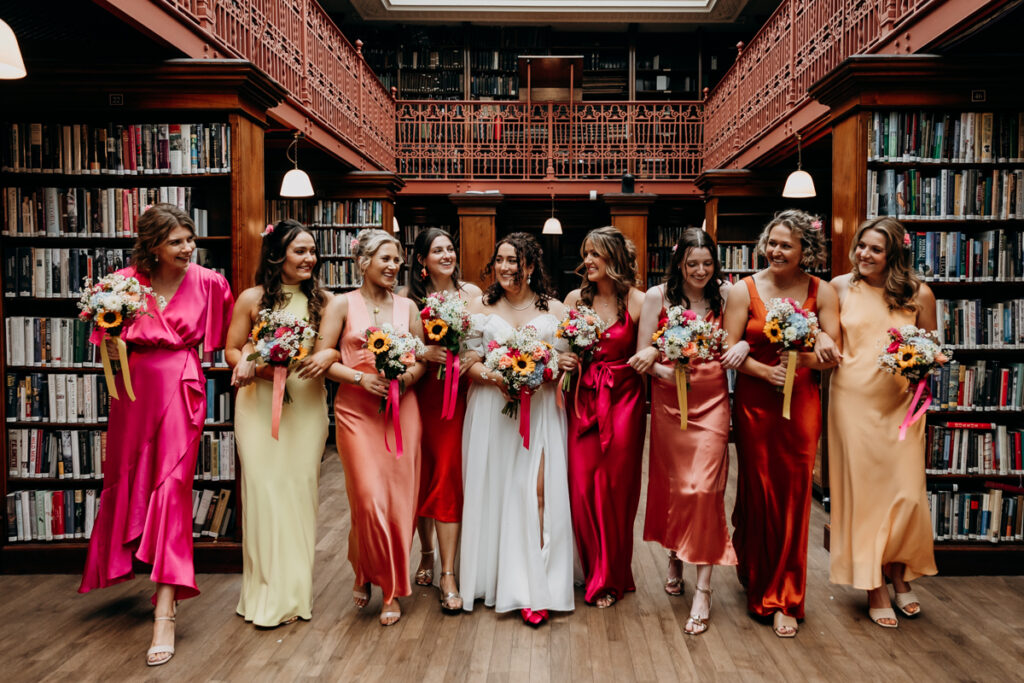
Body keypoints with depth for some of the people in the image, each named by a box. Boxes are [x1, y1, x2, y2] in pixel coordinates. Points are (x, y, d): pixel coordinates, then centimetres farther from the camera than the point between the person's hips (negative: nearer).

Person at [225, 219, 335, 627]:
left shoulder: (322, 300, 7)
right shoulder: (252, 299, 3)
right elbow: (232, 350, 7)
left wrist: (328, 355, -13)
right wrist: (248, 363, -14)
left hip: (307, 404, 1)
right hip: (260, 404, -1)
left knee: (301, 488, 3)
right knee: (265, 488, -3)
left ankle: (296, 590, 17)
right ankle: (267, 592, 11)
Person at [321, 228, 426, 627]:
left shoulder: (407, 306, 11)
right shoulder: (343, 305, 2)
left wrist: (407, 376, -9)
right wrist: (361, 378, -15)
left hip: (402, 409, 3)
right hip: (357, 410, -3)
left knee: (400, 498, 1)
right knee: (369, 498, -7)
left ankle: (392, 591, 17)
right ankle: (364, 574, 23)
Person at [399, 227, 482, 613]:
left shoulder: (471, 293, 6)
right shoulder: (408, 297, 4)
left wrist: (474, 355, -15)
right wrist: (423, 353, -17)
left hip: (457, 392, -1)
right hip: (418, 393, 1)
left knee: (448, 475, -5)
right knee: (421, 473, 9)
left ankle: (448, 576, 1)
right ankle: (427, 554, 32)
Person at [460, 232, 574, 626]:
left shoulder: (554, 309, 8)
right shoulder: (482, 307, 10)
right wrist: (492, 376, -15)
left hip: (540, 410, -1)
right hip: (491, 409, 1)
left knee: (537, 492, -8)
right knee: (493, 489, 4)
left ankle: (533, 588, -2)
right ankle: (494, 577, 18)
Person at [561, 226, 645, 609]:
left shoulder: (637, 301, -3)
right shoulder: (575, 299, 6)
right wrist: (564, 360, -5)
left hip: (623, 400, -2)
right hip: (583, 400, 3)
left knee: (615, 488, 3)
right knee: (582, 486, 1)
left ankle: (611, 578, 21)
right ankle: (593, 571, 22)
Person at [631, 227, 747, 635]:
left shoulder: (725, 295, 2)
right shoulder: (657, 296, 0)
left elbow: (742, 335, 9)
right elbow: (643, 355, -1)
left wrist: (743, 346, -14)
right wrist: (667, 371, -20)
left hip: (712, 402, -1)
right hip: (669, 402, 1)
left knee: (703, 488, -8)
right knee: (672, 483, 13)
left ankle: (703, 590, 0)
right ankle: (674, 555, 40)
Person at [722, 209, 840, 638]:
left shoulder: (822, 292, 1)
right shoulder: (745, 290, -1)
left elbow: (833, 354, -1)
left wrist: (803, 360, -20)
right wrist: (766, 371, -20)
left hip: (801, 403, 1)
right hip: (754, 403, 0)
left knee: (793, 495, 3)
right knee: (758, 491, 9)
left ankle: (783, 599, 17)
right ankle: (753, 569, 35)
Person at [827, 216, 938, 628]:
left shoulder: (919, 294, 1)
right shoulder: (841, 287, 3)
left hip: (899, 404, 0)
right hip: (853, 400, 0)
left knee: (907, 494, 1)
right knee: (861, 490, 4)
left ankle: (899, 574, 28)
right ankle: (874, 589, 18)